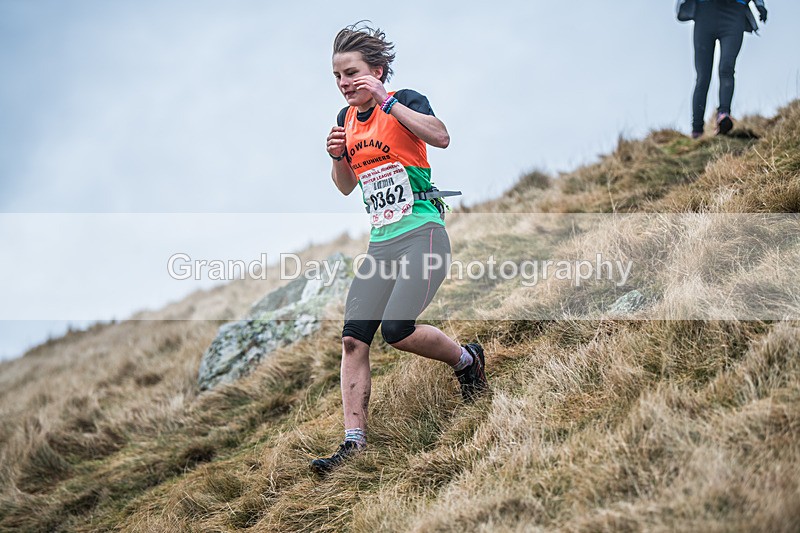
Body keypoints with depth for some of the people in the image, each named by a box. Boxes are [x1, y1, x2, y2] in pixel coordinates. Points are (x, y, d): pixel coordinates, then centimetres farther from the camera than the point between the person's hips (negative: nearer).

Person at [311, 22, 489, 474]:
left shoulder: (406, 100, -5)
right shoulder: (346, 119, 15)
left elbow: (441, 137, -26)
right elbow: (346, 187, 24)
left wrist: (387, 101, -23)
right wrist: (338, 157, 4)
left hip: (423, 235, -7)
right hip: (381, 244, 7)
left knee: (397, 329, -20)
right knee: (353, 339, -5)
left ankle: (467, 358, 9)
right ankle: (355, 442, -1)